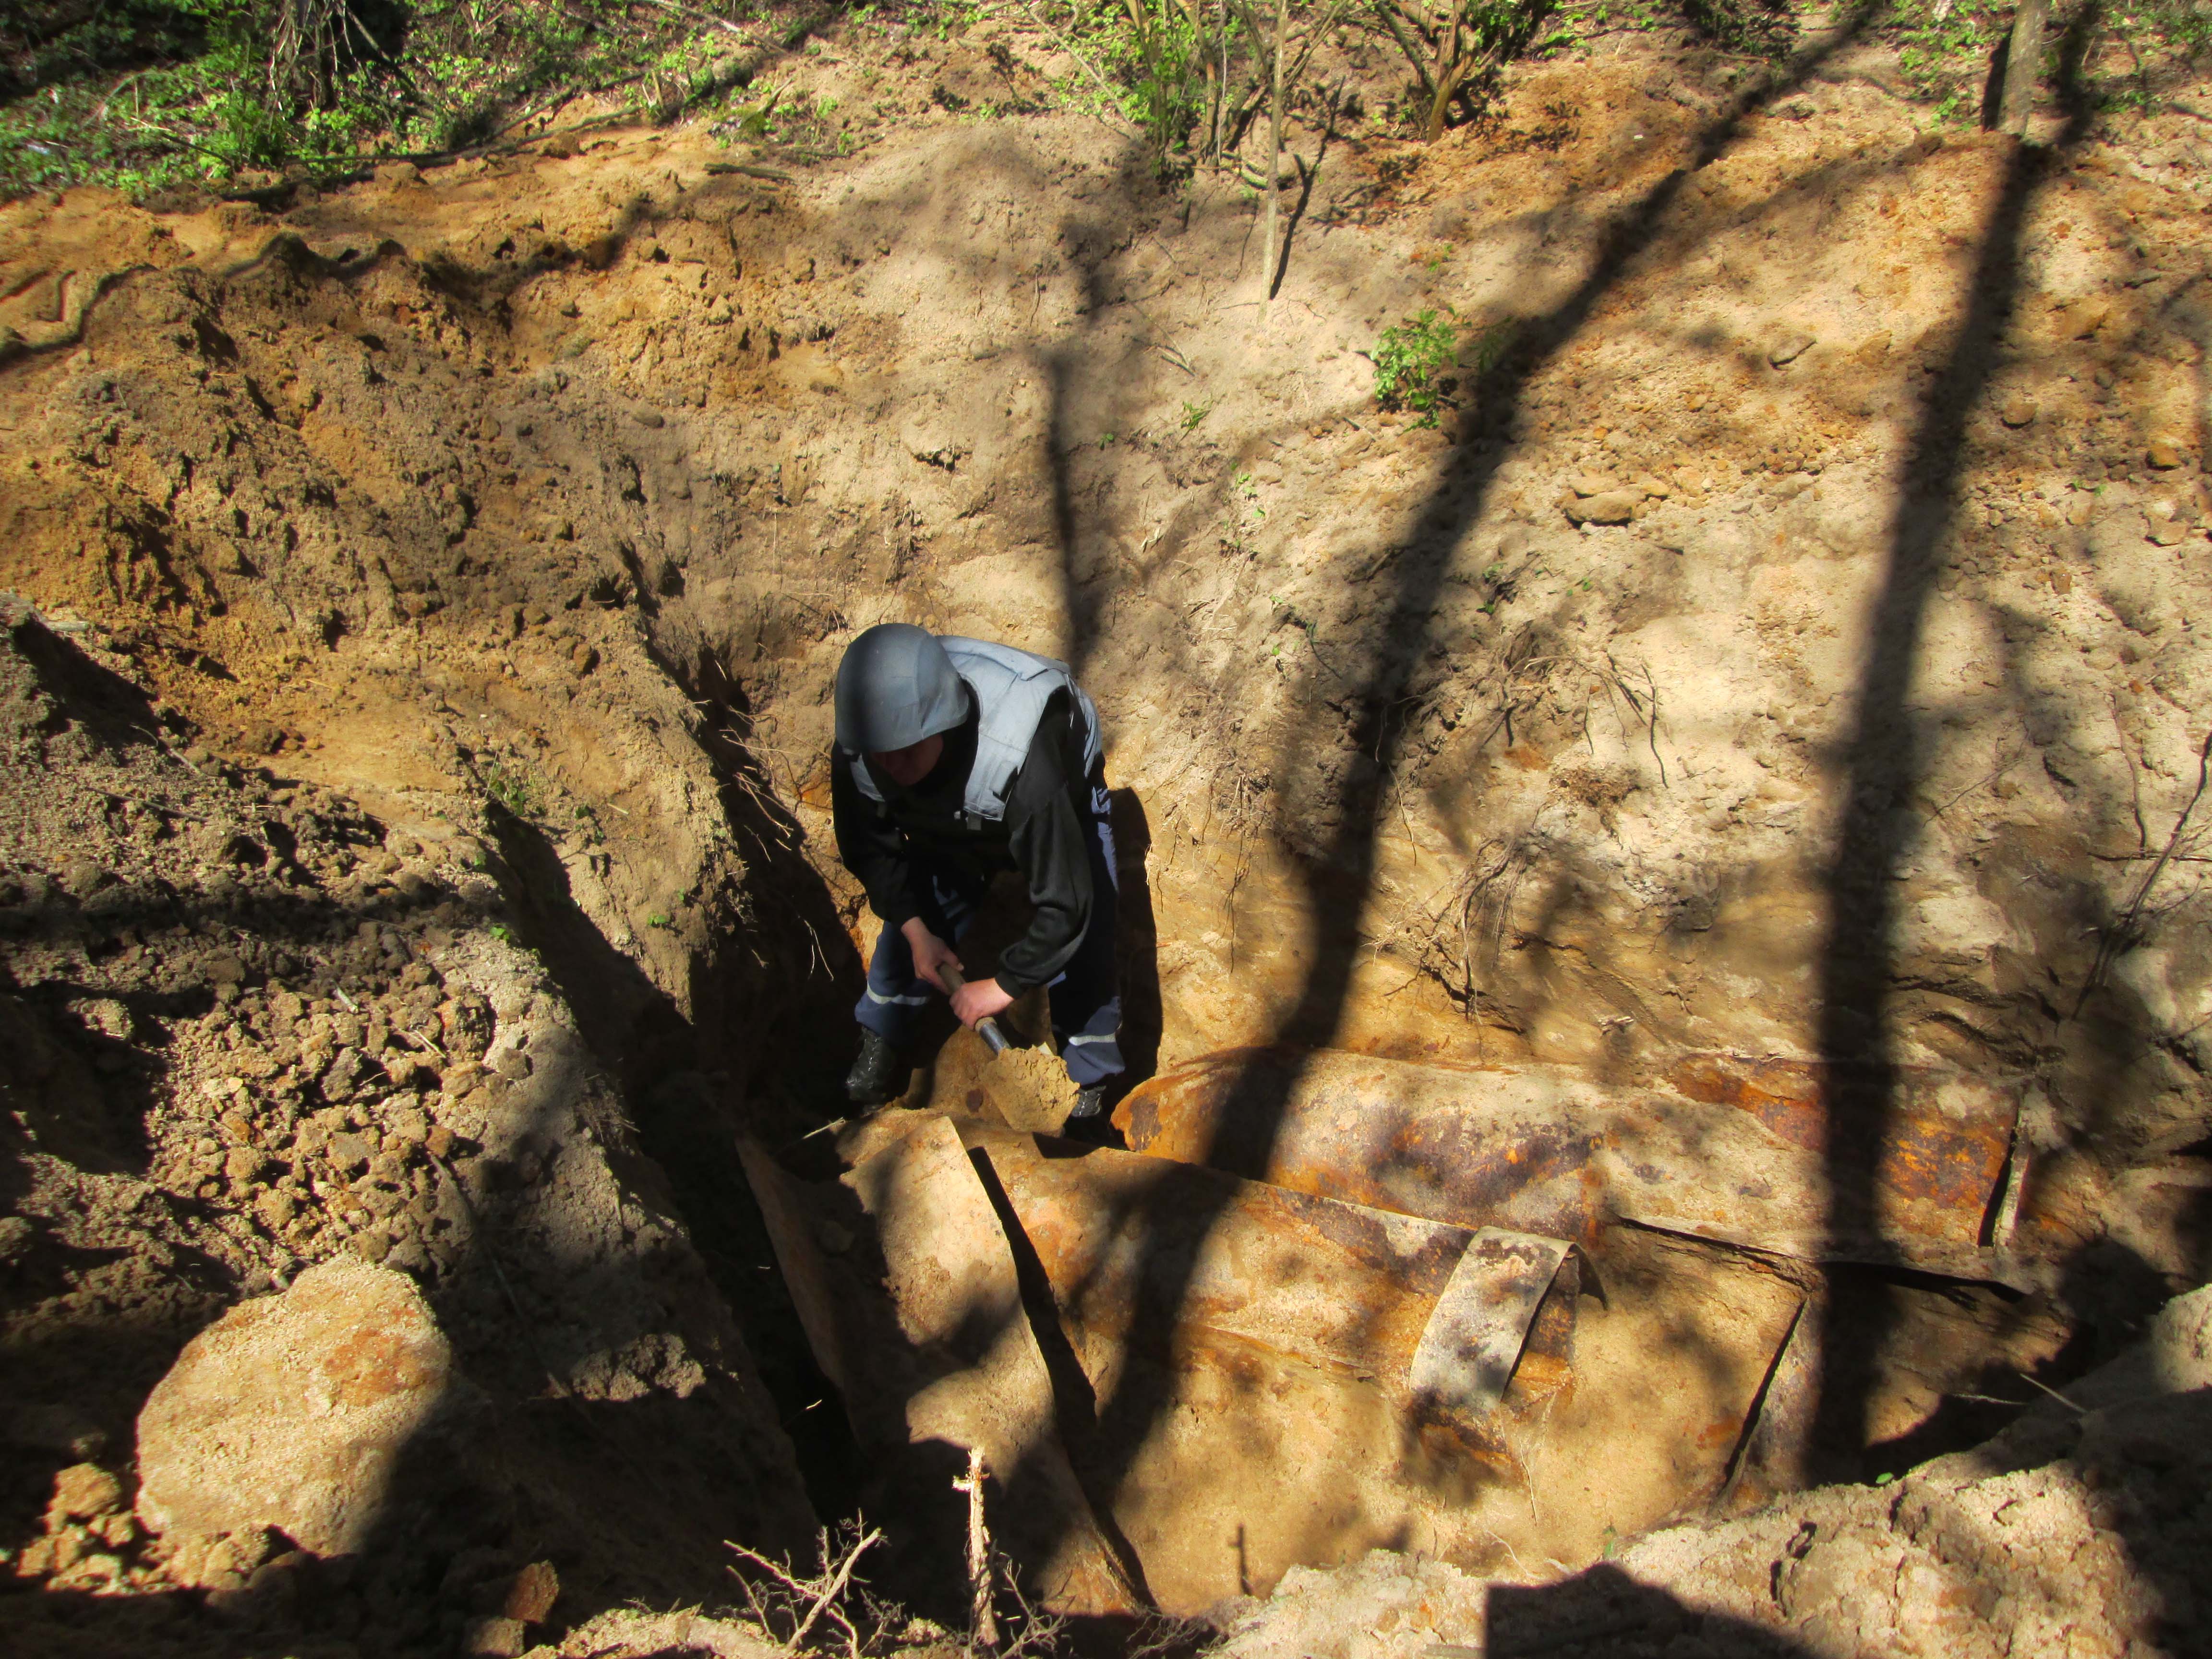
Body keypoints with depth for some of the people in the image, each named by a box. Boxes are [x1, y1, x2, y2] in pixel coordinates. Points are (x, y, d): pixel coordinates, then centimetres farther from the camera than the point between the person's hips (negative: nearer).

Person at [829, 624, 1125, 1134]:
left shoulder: (1022, 762, -50)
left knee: (1078, 953, -11)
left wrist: (1004, 986, -28)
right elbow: (871, 848, -10)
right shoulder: (856, 754, -34)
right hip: (947, 822, 4)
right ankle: (878, 1051, 30)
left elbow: (1064, 905, -40)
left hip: (1063, 810, -4)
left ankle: (1092, 1091, 12)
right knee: (909, 922, 3)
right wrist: (917, 931, -16)